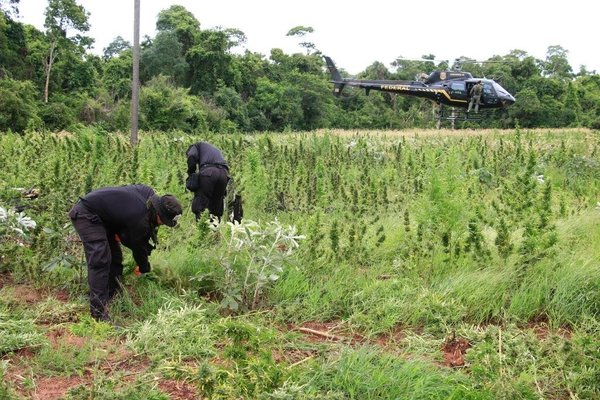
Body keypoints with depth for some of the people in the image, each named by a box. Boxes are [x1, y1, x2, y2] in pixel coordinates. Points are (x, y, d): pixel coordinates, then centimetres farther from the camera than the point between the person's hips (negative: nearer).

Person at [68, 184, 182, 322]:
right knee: (100, 262, -20)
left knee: (115, 257, 12)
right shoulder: (140, 220, -30)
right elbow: (138, 247, -11)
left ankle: (113, 299, 23)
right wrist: (145, 270, 6)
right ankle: (99, 315, -22)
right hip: (86, 215, -10)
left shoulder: (149, 194, -8)